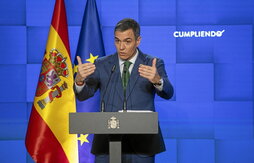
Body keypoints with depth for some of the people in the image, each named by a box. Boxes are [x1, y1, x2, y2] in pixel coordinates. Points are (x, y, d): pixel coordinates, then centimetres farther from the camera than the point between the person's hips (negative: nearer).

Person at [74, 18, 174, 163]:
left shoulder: (153, 65, 2)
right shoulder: (102, 64, 7)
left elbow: (168, 93, -11)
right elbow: (83, 95, -1)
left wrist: (157, 80, -34)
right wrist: (80, 79, -24)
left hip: (141, 143, -1)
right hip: (107, 142, 1)